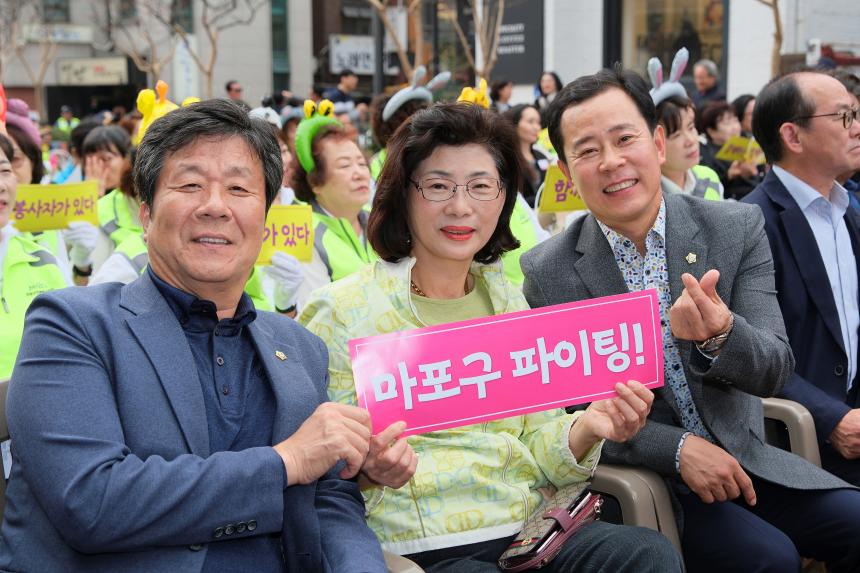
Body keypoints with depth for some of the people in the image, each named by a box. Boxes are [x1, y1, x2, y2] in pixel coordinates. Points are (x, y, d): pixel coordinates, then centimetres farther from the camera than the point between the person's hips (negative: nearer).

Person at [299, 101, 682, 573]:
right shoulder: (343, 312, -3)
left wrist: (586, 429, -9)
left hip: (524, 529, 5)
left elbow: (538, 450, 12)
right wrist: (365, 470, -26)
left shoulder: (512, 303, 13)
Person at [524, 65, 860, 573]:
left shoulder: (738, 227, -4)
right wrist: (677, 448, -19)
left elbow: (776, 371, -7)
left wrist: (719, 336, -31)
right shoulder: (546, 273, -8)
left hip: (742, 457, 4)